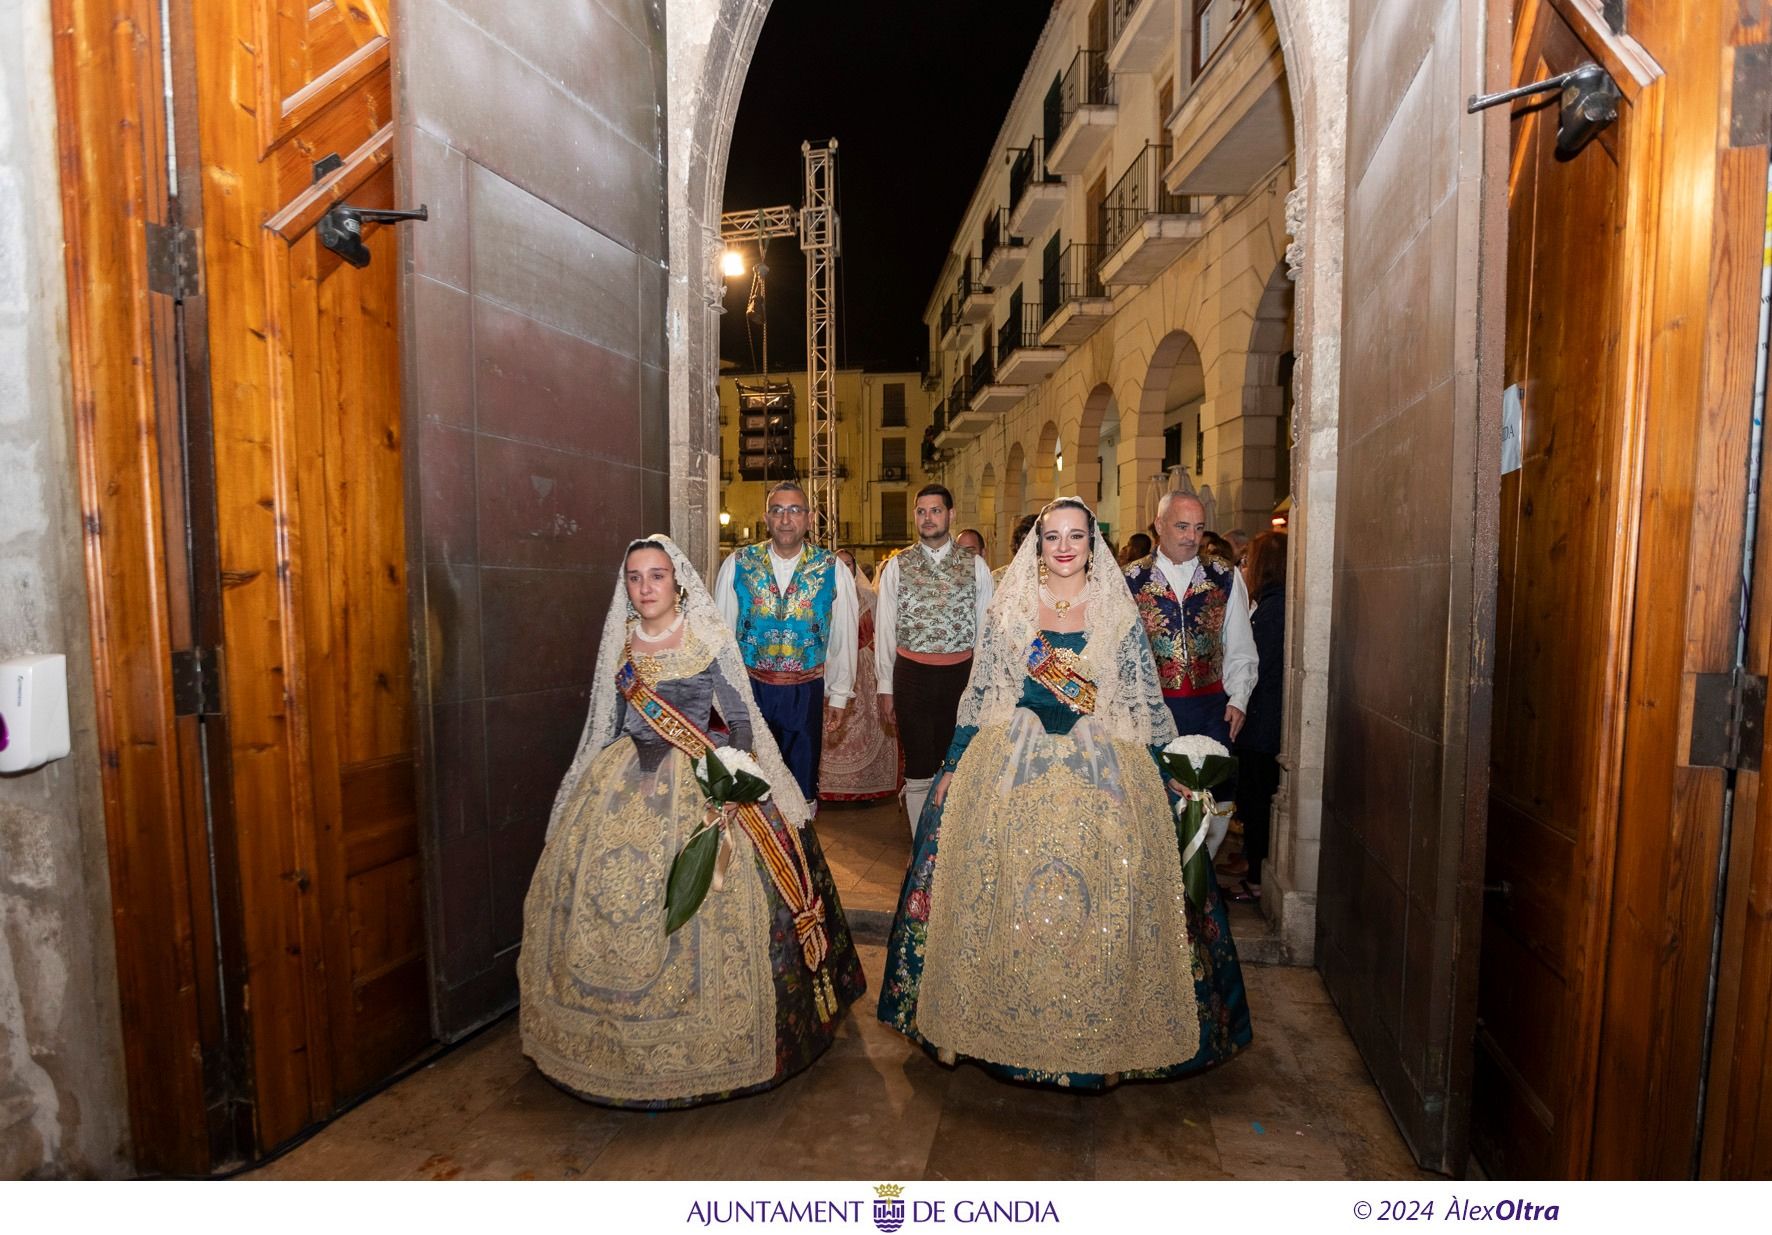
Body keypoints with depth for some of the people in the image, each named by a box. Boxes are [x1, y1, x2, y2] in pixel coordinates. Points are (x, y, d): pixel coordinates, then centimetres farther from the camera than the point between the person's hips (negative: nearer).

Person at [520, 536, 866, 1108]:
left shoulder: (708, 641, -5)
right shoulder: (620, 643, 8)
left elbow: (740, 719, -5)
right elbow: (610, 723, 16)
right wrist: (603, 778, 14)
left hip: (696, 783, -4)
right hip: (621, 783, 5)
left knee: (698, 910, -6)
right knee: (603, 897, 2)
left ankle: (702, 1044, 13)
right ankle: (616, 1037, 21)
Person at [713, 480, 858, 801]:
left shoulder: (832, 570, -4)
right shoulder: (737, 565, -3)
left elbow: (844, 636, 2)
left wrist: (838, 696, 5)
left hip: (806, 693, 0)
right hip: (749, 688, 0)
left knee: (802, 781, 12)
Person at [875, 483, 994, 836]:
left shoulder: (975, 565, 3)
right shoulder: (897, 566, 2)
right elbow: (885, 629, 3)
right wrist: (886, 688, 1)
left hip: (962, 674, 1)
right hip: (912, 674, 0)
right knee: (919, 772, 7)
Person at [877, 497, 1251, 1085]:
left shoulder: (1118, 612, 3)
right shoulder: (1008, 607, 5)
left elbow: (1145, 701, 5)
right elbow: (980, 691, 7)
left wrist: (1155, 778, 0)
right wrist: (958, 767, 4)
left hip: (1102, 770, 0)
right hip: (1013, 765, 1)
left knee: (1103, 897, 0)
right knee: (1008, 892, 4)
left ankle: (1100, 1029, 20)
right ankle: (1007, 1019, 22)